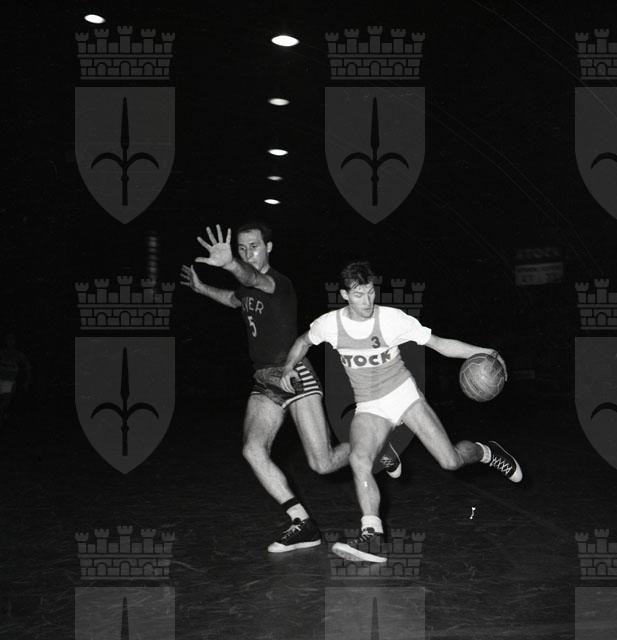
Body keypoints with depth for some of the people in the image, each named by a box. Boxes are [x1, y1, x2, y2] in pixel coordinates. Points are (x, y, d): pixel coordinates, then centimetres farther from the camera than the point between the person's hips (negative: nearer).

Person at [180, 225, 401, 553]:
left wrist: (231, 265, -62)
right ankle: (303, 525, -8)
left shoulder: (280, 283, -15)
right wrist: (200, 287, 31)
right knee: (252, 449, -16)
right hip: (264, 383, 7)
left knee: (323, 465, -7)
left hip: (295, 376, -7)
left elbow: (256, 280, -42)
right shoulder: (247, 286, 9)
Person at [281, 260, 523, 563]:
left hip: (404, 393, -1)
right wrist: (289, 366, -2)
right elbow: (304, 341, 15)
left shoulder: (392, 319, -15)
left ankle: (485, 452, 28)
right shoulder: (329, 324, -8)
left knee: (451, 461, -8)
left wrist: (484, 352, -19)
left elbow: (440, 344, -10)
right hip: (369, 407, 2)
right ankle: (372, 536, -23)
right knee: (358, 459, -28)